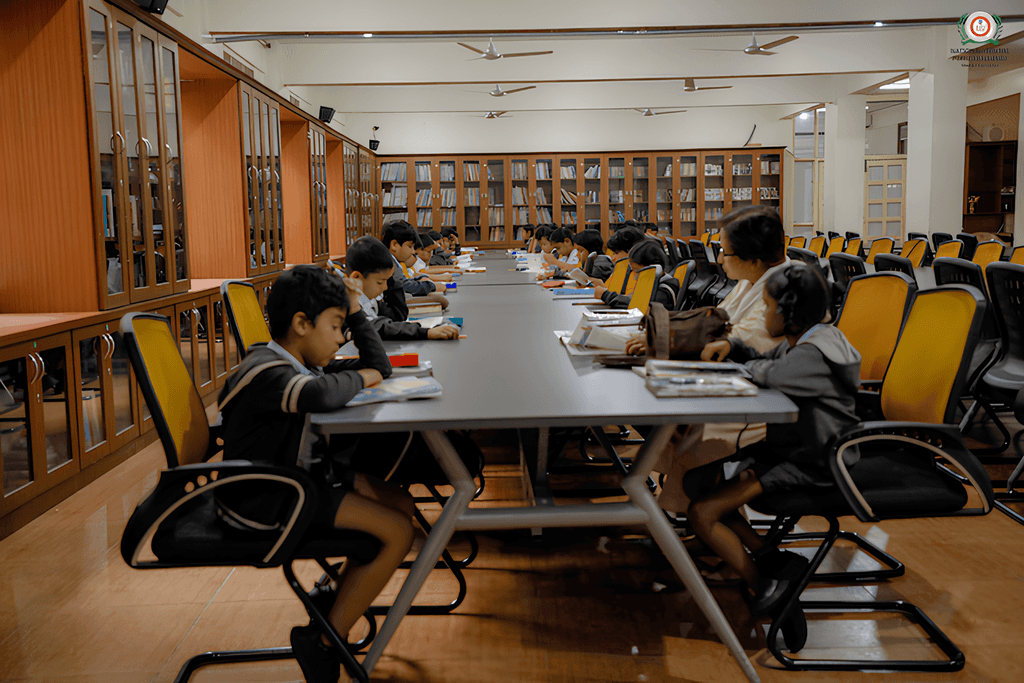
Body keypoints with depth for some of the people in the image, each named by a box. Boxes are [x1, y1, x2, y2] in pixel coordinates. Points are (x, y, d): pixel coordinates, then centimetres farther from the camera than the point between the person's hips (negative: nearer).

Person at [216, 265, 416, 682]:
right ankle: (322, 641, -3)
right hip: (262, 501, -10)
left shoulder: (302, 365, 9)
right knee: (396, 532, -15)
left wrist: (355, 312, 7)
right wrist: (357, 378, -22)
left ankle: (337, 596, 18)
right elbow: (321, 396, -44)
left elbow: (379, 367, 16)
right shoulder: (268, 371, -21)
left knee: (400, 503, 9)